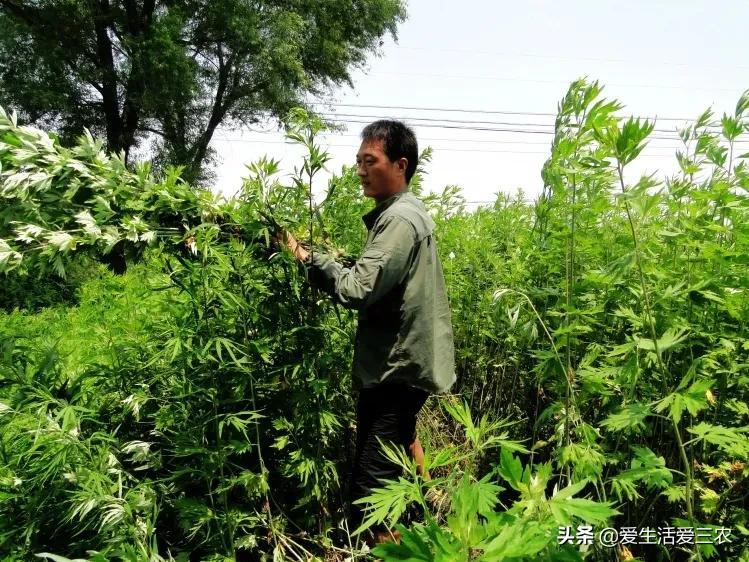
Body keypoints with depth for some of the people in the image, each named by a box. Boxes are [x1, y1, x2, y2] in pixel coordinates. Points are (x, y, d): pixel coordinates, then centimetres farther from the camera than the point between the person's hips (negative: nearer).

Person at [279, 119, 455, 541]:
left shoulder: (400, 219, -18)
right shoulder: (405, 212, 14)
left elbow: (358, 289, -26)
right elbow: (377, 285, 16)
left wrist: (309, 256, -15)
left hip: (399, 368, -11)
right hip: (405, 361, 11)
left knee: (371, 488, -9)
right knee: (401, 437, 30)